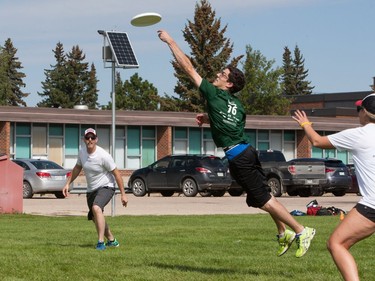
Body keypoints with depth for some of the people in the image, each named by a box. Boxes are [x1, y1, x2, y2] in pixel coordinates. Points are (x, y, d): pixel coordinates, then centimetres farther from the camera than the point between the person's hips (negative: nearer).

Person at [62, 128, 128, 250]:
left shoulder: (103, 155, -21)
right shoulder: (82, 152, -3)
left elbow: (116, 174, -15)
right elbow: (77, 168, 16)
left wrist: (123, 194, -14)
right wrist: (67, 184, 11)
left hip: (105, 187, -7)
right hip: (91, 190, 7)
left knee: (96, 208, -33)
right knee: (95, 218, 13)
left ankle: (101, 242, -33)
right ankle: (112, 241, 34)